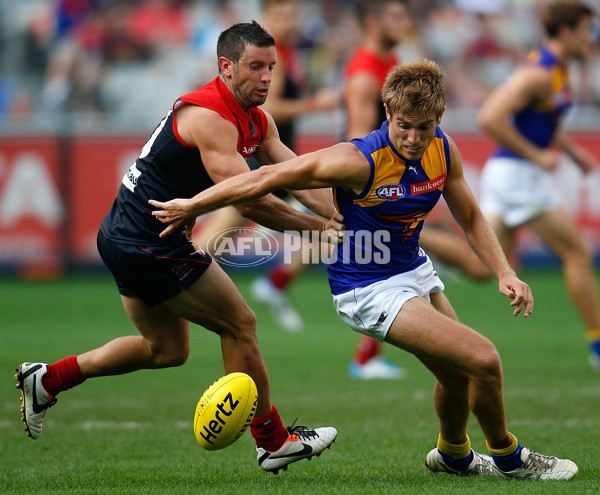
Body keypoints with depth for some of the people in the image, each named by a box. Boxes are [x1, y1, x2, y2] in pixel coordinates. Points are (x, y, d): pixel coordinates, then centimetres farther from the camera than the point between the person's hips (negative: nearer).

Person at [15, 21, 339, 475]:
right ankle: (273, 441, 10)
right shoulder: (208, 116, -23)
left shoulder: (258, 121, 8)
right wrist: (320, 227, -22)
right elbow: (249, 201, -28)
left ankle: (48, 379, 23)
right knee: (240, 325, -1)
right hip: (149, 245, -10)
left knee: (167, 349, 20)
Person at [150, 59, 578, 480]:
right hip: (368, 288, -7)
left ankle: (454, 455, 45)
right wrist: (191, 207, -17)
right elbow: (268, 178, -23)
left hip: (413, 270, 7)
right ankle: (508, 458, 11)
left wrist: (505, 274, -5)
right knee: (483, 359, -14)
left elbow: (471, 217, 8)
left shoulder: (442, 150, -7)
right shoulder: (361, 161, -28)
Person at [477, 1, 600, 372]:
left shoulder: (558, 71, 14)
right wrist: (537, 156, -20)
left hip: (505, 173, 10)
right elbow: (490, 118, -24)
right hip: (519, 174, -10)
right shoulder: (539, 73, -17)